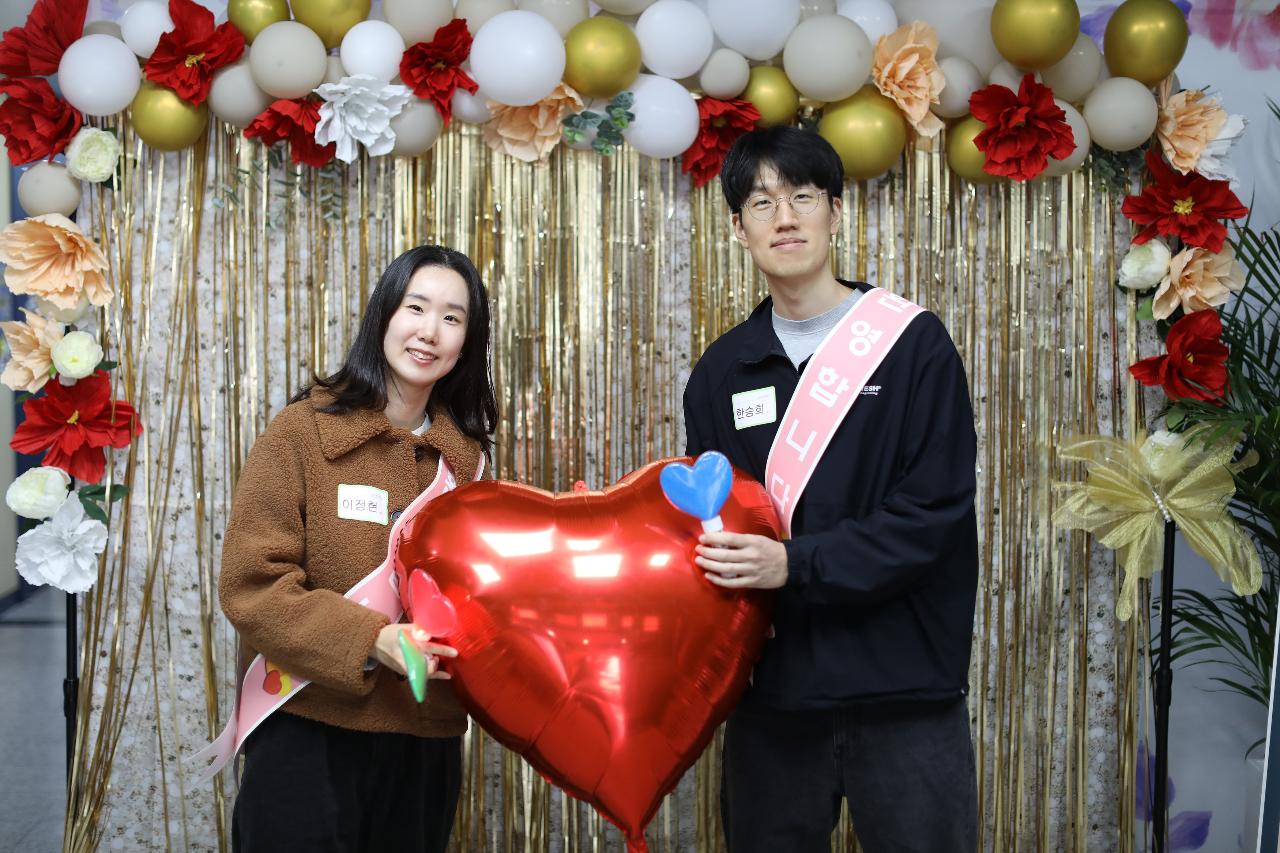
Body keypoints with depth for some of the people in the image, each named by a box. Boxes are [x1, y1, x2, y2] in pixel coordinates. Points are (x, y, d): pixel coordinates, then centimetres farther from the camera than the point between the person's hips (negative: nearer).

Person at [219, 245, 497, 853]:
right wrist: (371, 640, -24)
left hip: (426, 741, 5)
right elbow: (250, 586, -14)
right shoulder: (301, 432, -8)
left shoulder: (464, 454, 6)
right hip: (308, 734, -4)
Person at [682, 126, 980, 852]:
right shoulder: (722, 371, 9)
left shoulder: (914, 344, -4)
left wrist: (794, 565, -22)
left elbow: (933, 514, -12)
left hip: (905, 690, -3)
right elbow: (707, 519, 13)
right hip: (770, 692, 4)